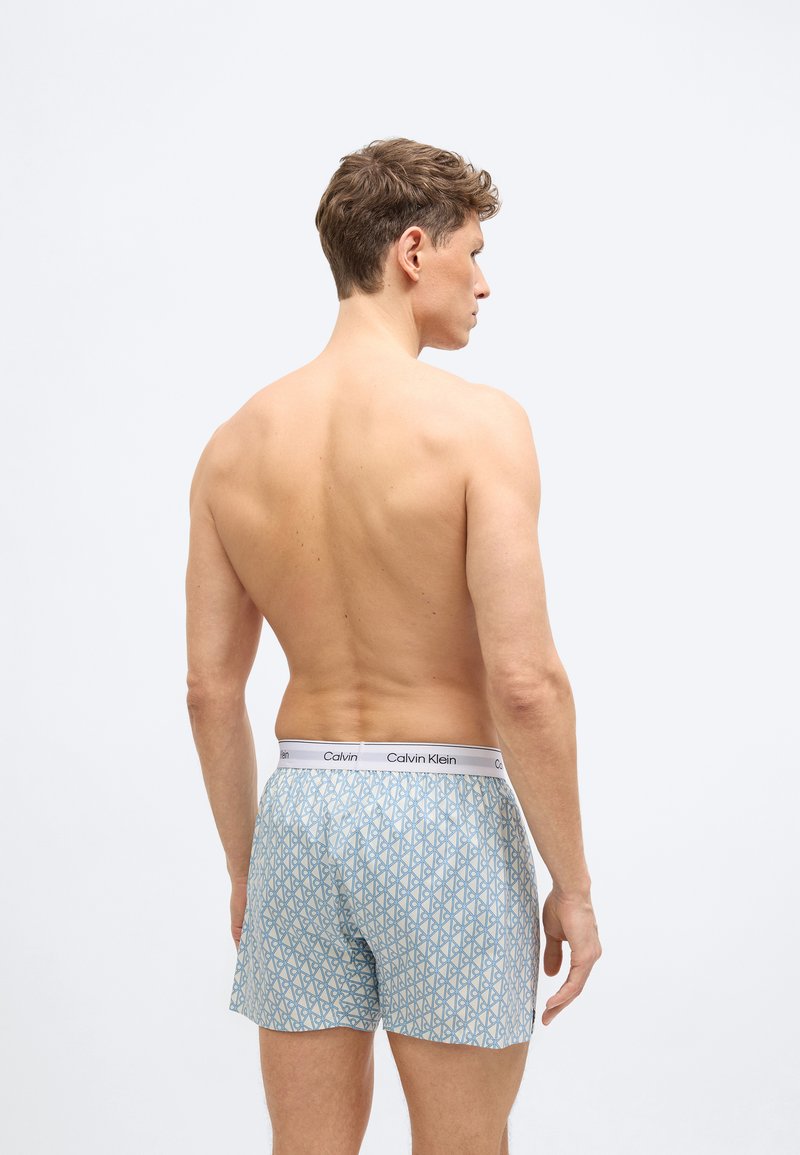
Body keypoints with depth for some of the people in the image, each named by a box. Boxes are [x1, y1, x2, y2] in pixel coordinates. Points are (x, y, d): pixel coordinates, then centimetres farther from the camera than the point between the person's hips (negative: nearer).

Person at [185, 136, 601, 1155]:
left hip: (301, 807, 5)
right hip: (444, 812, -4)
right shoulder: (477, 423, -13)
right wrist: (572, 883, -7)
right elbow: (525, 681, -18)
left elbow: (210, 688, 5)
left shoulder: (235, 443, 2)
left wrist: (244, 867, 17)